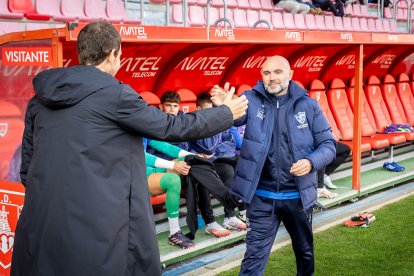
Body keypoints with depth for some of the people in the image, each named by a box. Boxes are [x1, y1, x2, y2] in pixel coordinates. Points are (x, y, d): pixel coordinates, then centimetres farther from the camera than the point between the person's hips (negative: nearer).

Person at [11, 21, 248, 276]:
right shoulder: (114, 94, -9)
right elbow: (172, 127, -1)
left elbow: (27, 170, 13)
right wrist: (226, 113, 13)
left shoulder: (40, 99, 9)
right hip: (100, 230, -6)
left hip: (41, 230, 7)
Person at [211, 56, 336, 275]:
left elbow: (328, 144, 0)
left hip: (298, 195, 2)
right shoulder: (252, 99, -5)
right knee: (254, 256, 3)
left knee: (305, 251, 22)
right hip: (262, 196, -1)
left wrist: (311, 162, -20)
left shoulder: (308, 105, -3)